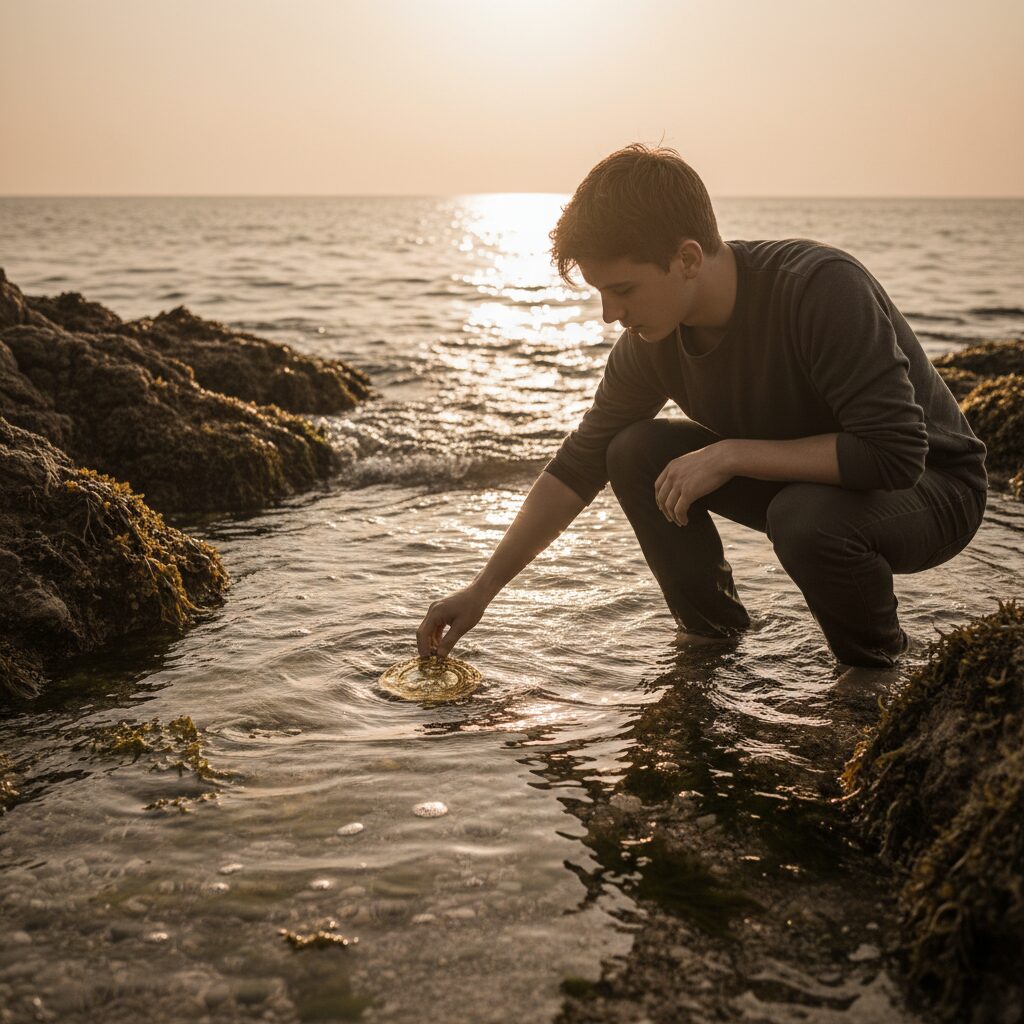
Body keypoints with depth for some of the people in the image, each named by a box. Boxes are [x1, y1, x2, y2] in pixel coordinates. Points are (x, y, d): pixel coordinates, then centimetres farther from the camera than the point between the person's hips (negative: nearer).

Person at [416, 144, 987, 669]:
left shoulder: (823, 289, -32)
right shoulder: (652, 340, -12)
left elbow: (893, 454, -36)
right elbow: (578, 468, -4)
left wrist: (730, 454, -33)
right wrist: (483, 591, -6)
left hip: (930, 483, -5)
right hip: (794, 477, 6)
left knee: (808, 515, -38)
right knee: (638, 452, -13)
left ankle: (876, 658, -6)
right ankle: (713, 628, 5)